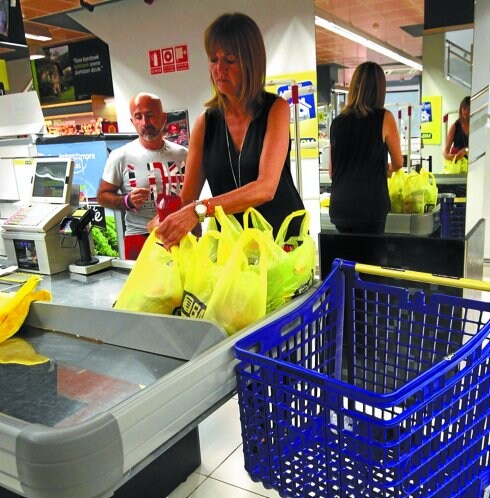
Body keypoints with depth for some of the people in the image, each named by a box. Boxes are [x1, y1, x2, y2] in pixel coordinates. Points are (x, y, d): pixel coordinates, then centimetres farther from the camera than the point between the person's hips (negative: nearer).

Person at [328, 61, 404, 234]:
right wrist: (387, 169, 32)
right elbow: (398, 163, 10)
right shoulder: (384, 118, -3)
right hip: (370, 205, -4)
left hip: (339, 206, 4)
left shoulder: (337, 122, 6)